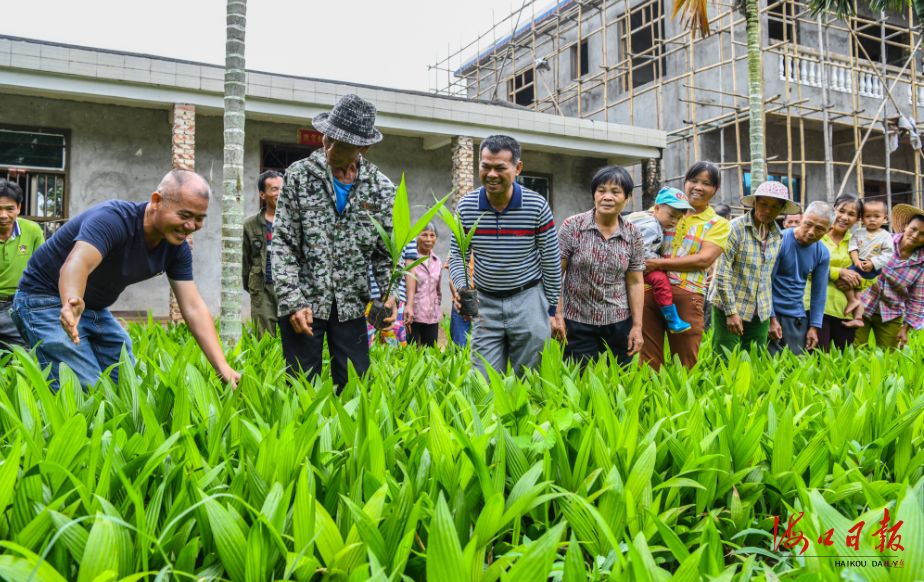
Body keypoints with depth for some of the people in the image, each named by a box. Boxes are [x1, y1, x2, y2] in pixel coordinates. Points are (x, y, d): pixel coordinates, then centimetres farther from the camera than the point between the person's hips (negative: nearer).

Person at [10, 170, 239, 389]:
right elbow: (76, 263, -47)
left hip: (96, 309, 8)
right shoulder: (115, 218, -29)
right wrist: (72, 302, -71)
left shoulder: (177, 247, -8)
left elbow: (193, 307, -11)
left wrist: (223, 368, -21)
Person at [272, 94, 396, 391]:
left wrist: (388, 294, -8)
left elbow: (385, 253, 8)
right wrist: (293, 301, -12)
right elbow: (282, 243, -4)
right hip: (303, 302, -1)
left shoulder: (381, 187, 2)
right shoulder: (299, 175, -2)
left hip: (351, 305, 2)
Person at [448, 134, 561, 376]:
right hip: (485, 303, 2)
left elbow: (551, 262, -3)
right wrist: (461, 289, -15)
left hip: (528, 299, -2)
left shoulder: (537, 206, -10)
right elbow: (457, 257, 3)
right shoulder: (466, 207, -5)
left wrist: (551, 309, 0)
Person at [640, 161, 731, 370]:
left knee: (684, 363, 5)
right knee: (648, 361, 4)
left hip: (686, 295, -2)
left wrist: (659, 263, -15)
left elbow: (704, 259, -8)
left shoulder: (718, 224, 7)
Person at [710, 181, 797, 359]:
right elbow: (722, 273, -15)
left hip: (760, 312, 6)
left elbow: (769, 275, 15)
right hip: (730, 307, -5)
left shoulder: (778, 235, 8)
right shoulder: (736, 228, -11)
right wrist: (731, 312, -17)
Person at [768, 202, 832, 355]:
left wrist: (814, 326, 2)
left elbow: (819, 292, 6)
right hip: (771, 312, -4)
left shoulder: (823, 254, 2)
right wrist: (771, 317, -14)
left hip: (797, 317, 5)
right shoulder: (780, 240, -14)